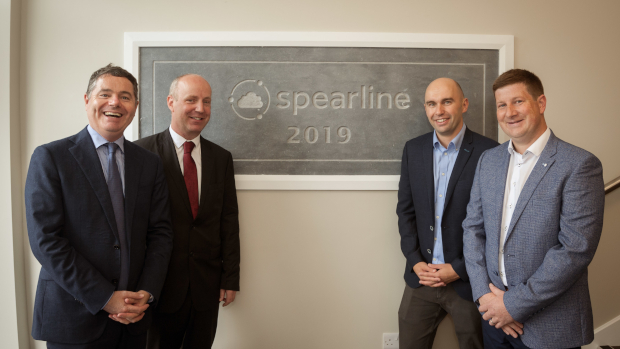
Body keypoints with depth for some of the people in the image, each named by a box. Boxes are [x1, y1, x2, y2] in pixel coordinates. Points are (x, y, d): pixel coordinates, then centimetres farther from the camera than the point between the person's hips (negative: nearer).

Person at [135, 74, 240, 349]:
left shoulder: (221, 158, 5)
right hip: (161, 285, -3)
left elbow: (229, 220, 5)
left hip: (207, 287, 3)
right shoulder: (143, 152, -7)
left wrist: (230, 277, 4)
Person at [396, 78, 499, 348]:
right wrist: (415, 262, -3)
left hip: (469, 279, -3)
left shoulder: (489, 153, -10)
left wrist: (460, 268, -11)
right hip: (421, 276, 3)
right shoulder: (413, 149, 4)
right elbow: (405, 209, 7)